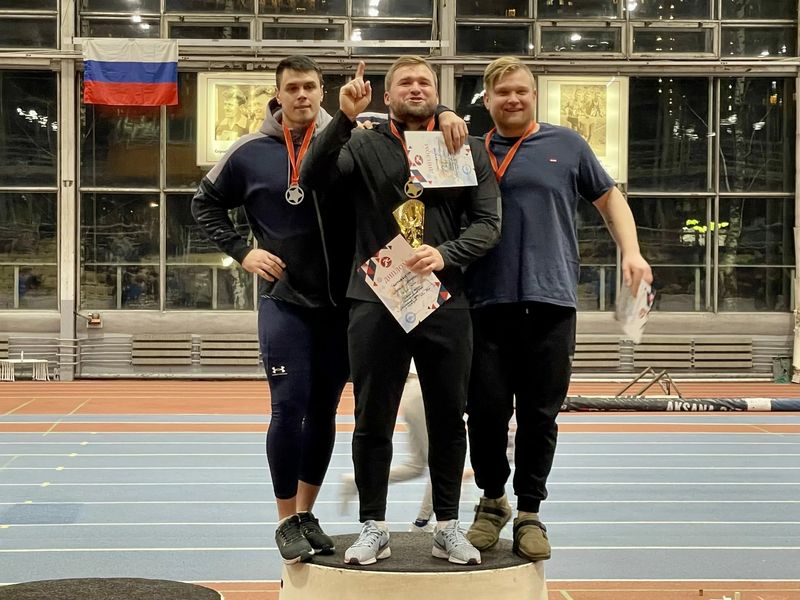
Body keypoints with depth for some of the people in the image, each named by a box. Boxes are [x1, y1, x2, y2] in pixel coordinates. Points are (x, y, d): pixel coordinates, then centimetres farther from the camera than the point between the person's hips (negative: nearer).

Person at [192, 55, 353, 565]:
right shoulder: (251, 152, 0)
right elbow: (206, 204, 11)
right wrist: (242, 251, 0)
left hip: (343, 301, 2)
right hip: (284, 301, -1)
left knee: (324, 411, 9)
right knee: (289, 408, -6)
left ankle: (307, 513, 23)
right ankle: (287, 522, 7)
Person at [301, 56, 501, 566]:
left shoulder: (468, 150, 7)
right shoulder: (363, 145, 6)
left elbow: (488, 223, 2)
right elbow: (315, 176, -10)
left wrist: (445, 254, -15)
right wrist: (345, 118, -22)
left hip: (446, 302, 1)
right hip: (375, 301, -1)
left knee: (448, 419, 8)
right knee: (373, 420, 5)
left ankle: (448, 526, 21)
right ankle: (374, 528, 17)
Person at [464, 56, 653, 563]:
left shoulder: (566, 144, 10)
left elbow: (609, 198, 15)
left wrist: (631, 252, 1)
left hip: (551, 300, 0)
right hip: (488, 302, 0)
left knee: (540, 415, 4)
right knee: (486, 410, 1)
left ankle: (529, 511, 19)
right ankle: (493, 500, 22)